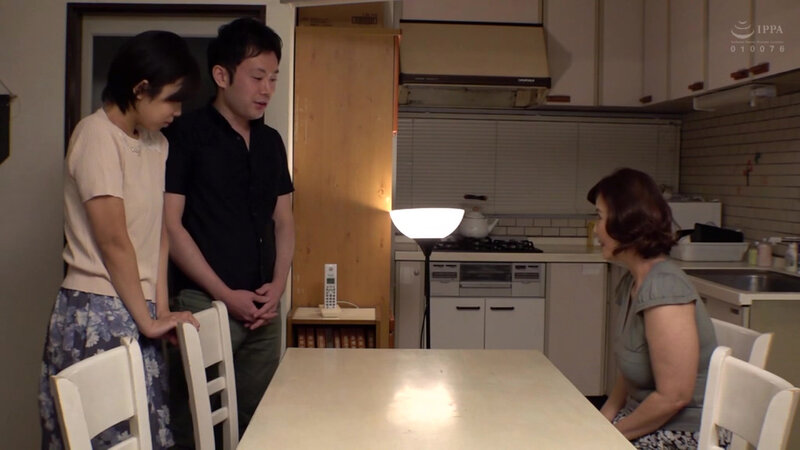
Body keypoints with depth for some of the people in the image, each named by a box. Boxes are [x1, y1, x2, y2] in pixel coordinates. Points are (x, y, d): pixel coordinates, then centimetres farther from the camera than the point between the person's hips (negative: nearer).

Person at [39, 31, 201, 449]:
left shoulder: (157, 144, 12)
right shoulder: (97, 135, -12)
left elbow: (159, 232, 9)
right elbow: (113, 240, -14)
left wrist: (161, 308, 1)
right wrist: (147, 320, -9)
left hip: (138, 311, 7)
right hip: (98, 314, -7)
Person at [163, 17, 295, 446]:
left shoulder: (271, 141, 12)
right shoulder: (186, 134, -6)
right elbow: (170, 225, -10)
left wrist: (278, 285, 1)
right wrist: (226, 294, -11)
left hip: (264, 307, 6)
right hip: (204, 304, -5)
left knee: (256, 418, 10)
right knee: (193, 421, 0)